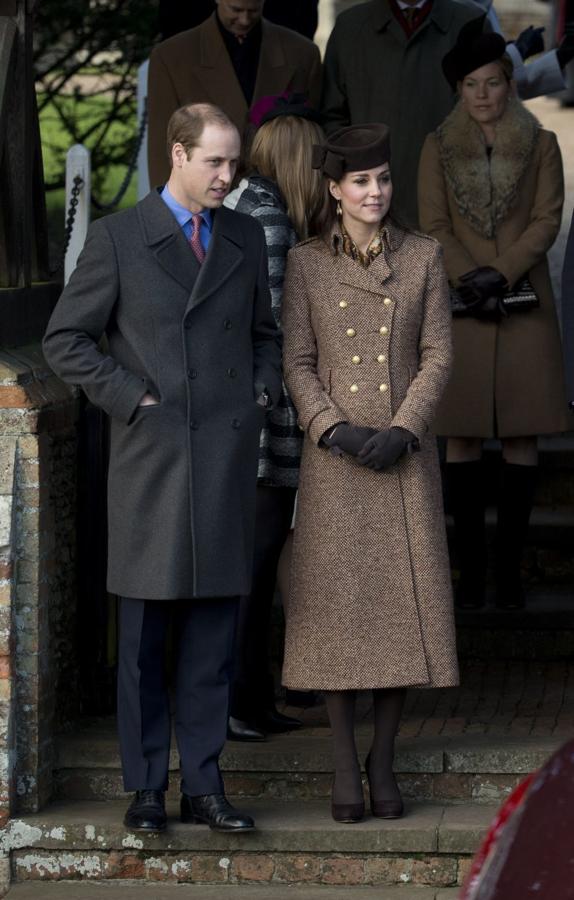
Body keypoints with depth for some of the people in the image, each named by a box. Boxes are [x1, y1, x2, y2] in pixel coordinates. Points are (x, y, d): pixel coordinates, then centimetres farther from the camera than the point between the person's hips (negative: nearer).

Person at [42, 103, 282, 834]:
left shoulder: (245, 238, 11)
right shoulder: (118, 238, -2)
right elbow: (65, 340, -2)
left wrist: (262, 395, 7)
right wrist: (131, 400, -8)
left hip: (228, 462, 4)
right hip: (152, 462, -4)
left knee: (213, 631, 5)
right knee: (145, 634, 2)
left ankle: (203, 786, 10)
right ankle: (145, 788, 9)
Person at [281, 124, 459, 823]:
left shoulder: (423, 257, 3)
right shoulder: (306, 264, 1)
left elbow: (436, 357, 0)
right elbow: (298, 364, -1)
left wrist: (401, 431, -13)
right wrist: (337, 431, -15)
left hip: (405, 454, 1)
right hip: (333, 456, -1)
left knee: (404, 602, -1)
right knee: (337, 603, -2)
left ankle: (384, 759, 10)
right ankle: (344, 764, 7)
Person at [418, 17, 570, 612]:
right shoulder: (439, 148, 7)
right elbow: (433, 226, 2)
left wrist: (500, 275, -14)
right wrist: (470, 282, -13)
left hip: (524, 305, 0)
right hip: (458, 308, 0)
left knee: (521, 439, -2)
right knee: (462, 438, 0)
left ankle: (509, 568, 2)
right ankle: (470, 568, 4)